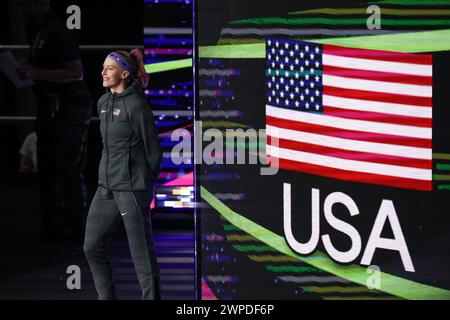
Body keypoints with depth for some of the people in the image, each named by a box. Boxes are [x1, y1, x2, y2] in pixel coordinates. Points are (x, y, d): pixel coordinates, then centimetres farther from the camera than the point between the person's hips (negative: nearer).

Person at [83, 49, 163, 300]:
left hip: (133, 188, -8)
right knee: (93, 247, 11)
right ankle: (107, 297, 23)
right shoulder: (103, 103, 11)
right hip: (106, 187, 8)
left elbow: (153, 148, -8)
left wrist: (148, 183, -2)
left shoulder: (136, 105, -12)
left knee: (142, 254, -3)